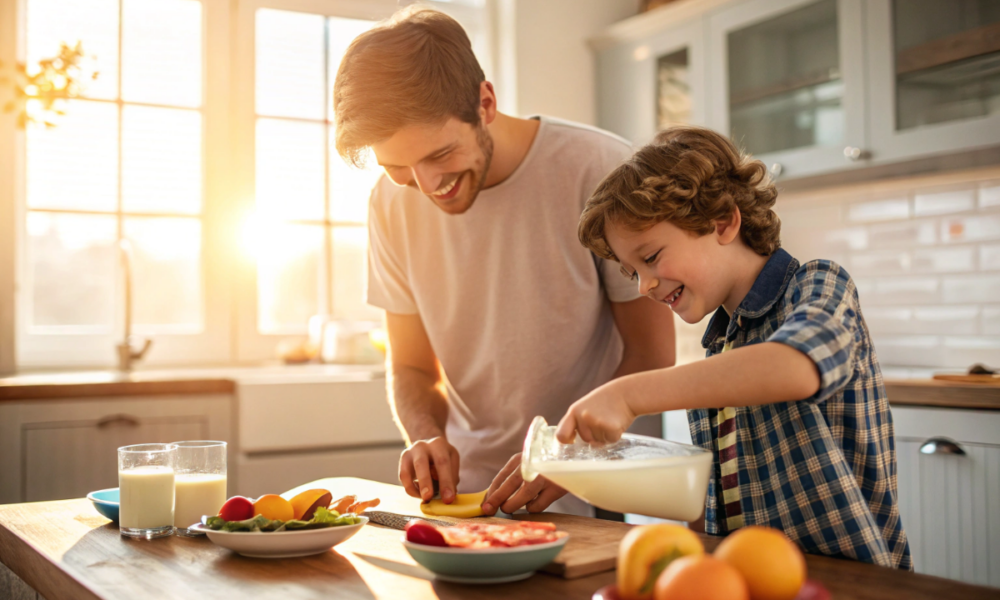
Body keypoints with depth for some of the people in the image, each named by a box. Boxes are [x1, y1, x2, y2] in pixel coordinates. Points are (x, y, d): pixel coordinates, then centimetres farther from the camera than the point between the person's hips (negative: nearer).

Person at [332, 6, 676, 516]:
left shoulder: (600, 170, -13)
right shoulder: (391, 203, 0)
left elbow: (651, 355, -6)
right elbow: (411, 367, 9)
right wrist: (425, 435, -12)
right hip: (464, 490, 4)